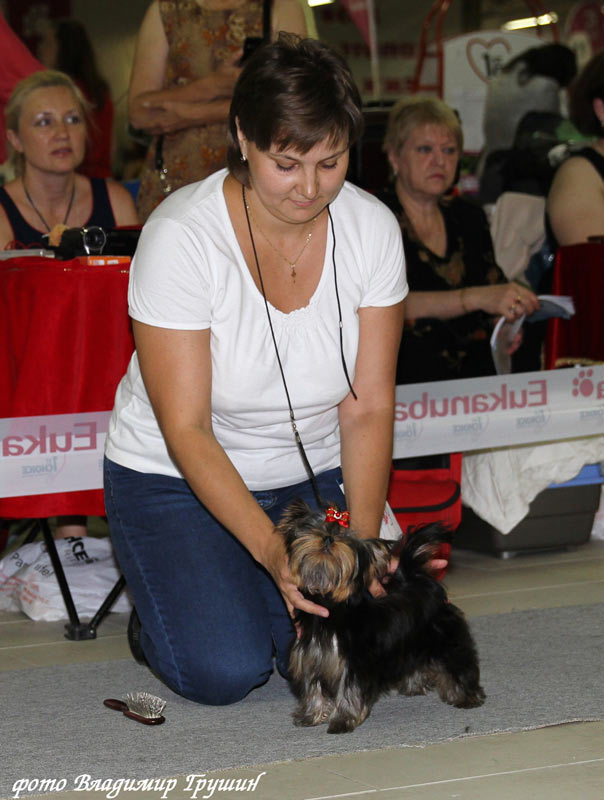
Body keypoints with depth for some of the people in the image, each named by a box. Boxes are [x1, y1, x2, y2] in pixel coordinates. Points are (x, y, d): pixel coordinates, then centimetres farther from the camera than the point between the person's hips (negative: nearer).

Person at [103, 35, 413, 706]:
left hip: (309, 474, 4)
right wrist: (271, 549, -36)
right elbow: (186, 431, -25)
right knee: (225, 671, -21)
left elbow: (368, 408, -11)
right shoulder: (180, 236, -26)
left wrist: (361, 539, -24)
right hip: (174, 476, -3)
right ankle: (155, 616, 14)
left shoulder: (372, 229, -14)